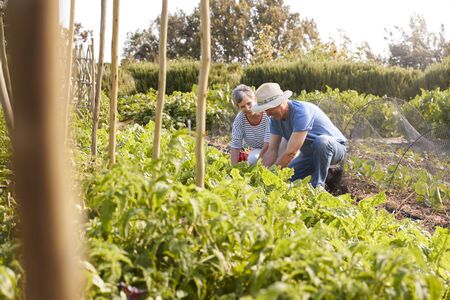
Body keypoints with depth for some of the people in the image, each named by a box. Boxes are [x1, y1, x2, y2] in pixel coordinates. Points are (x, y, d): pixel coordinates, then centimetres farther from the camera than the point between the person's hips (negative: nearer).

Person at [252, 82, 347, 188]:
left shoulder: (301, 112, -33)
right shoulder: (275, 118, -8)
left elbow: (291, 152, -35)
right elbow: (271, 151, -9)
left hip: (335, 147, -7)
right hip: (309, 154, 7)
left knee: (321, 141, -40)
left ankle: (317, 186, -22)